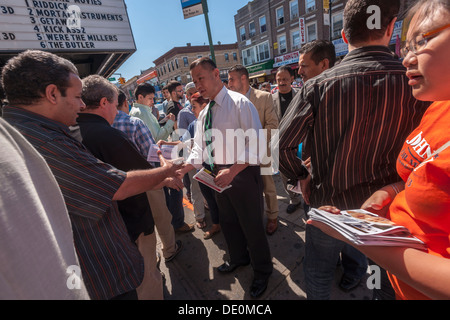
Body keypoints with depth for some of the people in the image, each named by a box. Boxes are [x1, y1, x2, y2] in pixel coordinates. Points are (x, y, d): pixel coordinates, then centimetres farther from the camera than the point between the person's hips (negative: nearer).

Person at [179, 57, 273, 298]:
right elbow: (199, 149, 10)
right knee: (227, 221, 23)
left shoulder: (240, 103, -12)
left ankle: (262, 271, 36)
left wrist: (232, 171, -27)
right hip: (218, 174, 8)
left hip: (242, 173, -7)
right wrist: (183, 168, -7)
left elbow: (256, 143, -20)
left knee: (251, 224, 8)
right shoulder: (204, 113, 11)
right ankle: (239, 258, 51)